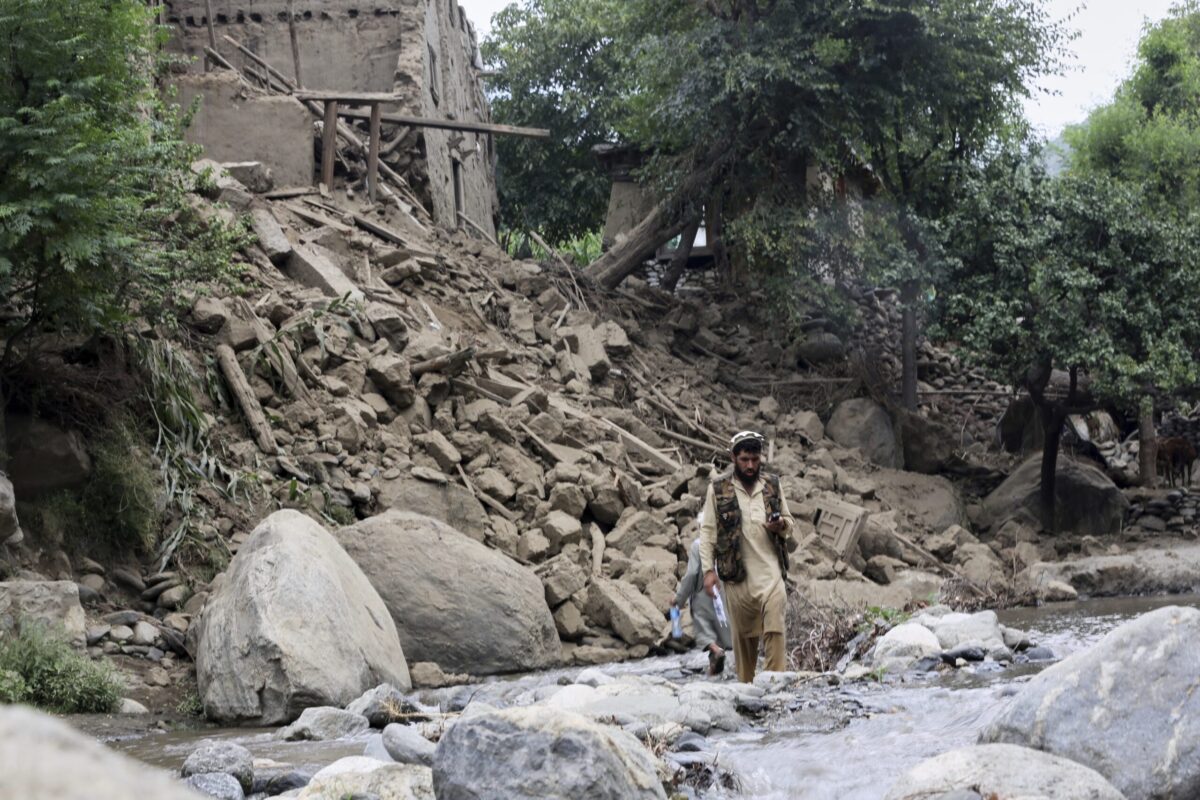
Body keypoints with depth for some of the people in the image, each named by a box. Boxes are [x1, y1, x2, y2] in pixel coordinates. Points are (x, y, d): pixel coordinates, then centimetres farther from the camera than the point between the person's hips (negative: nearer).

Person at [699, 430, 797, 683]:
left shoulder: (773, 485, 9)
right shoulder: (718, 489, 2)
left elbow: (789, 521, 19)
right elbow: (708, 531, 2)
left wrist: (781, 525, -6)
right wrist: (709, 569, -6)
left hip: (770, 573, 1)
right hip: (736, 576, -1)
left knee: (775, 630, -11)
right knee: (743, 635, 6)